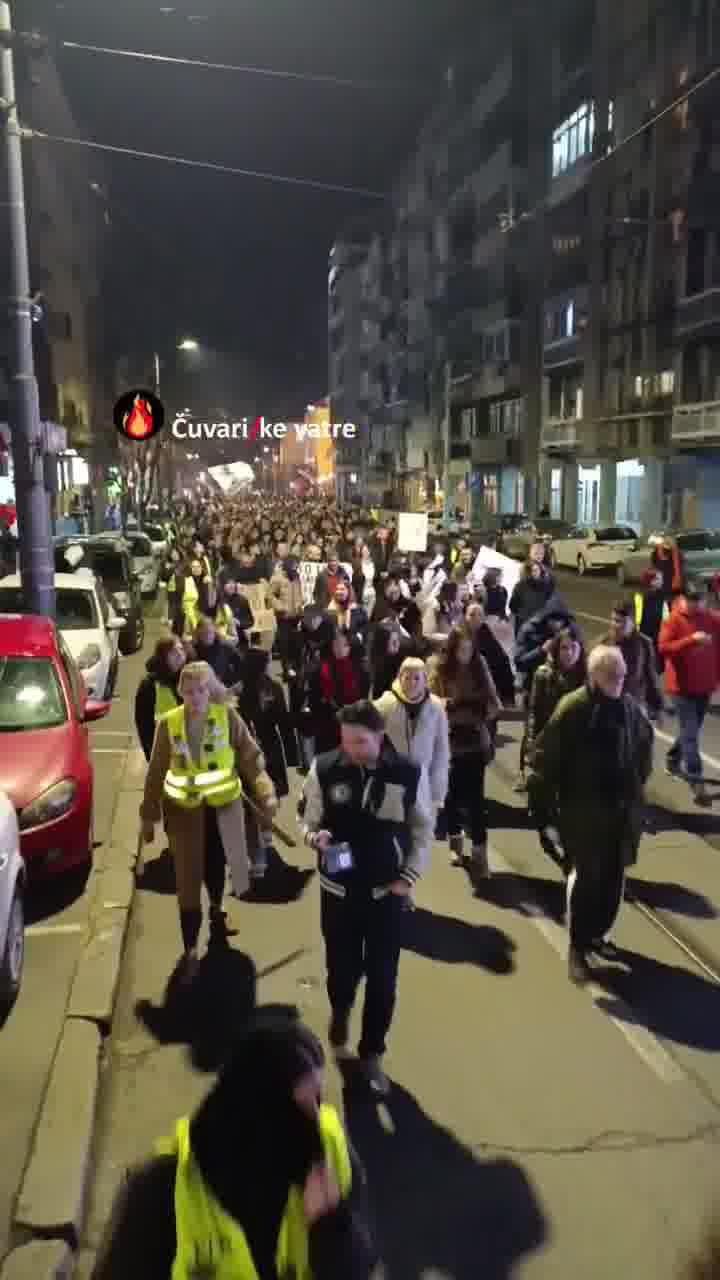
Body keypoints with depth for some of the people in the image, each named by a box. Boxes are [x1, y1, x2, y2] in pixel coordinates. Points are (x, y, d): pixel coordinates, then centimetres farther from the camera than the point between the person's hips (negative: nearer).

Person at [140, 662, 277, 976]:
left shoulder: (227, 717, -12)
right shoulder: (169, 723, -10)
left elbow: (251, 757, -10)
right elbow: (156, 772, -3)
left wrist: (266, 794, -23)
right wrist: (149, 816, -1)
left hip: (222, 806, 1)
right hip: (184, 810, 0)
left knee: (216, 866, 19)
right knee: (187, 879, 0)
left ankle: (216, 909, 51)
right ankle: (190, 949, 11)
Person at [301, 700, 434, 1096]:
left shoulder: (409, 774, -13)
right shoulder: (324, 769, -13)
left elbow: (423, 829, 1)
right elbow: (309, 819, -1)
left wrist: (410, 876, -6)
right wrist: (315, 836, -23)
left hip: (387, 891, 0)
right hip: (338, 889, 0)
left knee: (382, 978, 8)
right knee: (342, 968, 12)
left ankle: (372, 1054, 31)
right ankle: (339, 1015, 49)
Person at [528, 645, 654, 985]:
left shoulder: (631, 708, 1)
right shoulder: (572, 708, -15)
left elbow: (644, 749, 17)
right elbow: (546, 756, -14)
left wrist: (636, 789, 13)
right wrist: (542, 799, -15)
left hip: (622, 809, 5)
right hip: (583, 808, -5)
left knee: (612, 877, 14)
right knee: (586, 875, -1)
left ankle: (596, 933, 34)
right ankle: (577, 947, 13)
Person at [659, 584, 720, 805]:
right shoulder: (673, 620, -10)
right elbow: (663, 648, -22)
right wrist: (691, 640, -30)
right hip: (682, 686, -5)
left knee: (691, 731, 19)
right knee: (691, 735, -7)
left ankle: (673, 759, 42)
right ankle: (696, 783, -7)